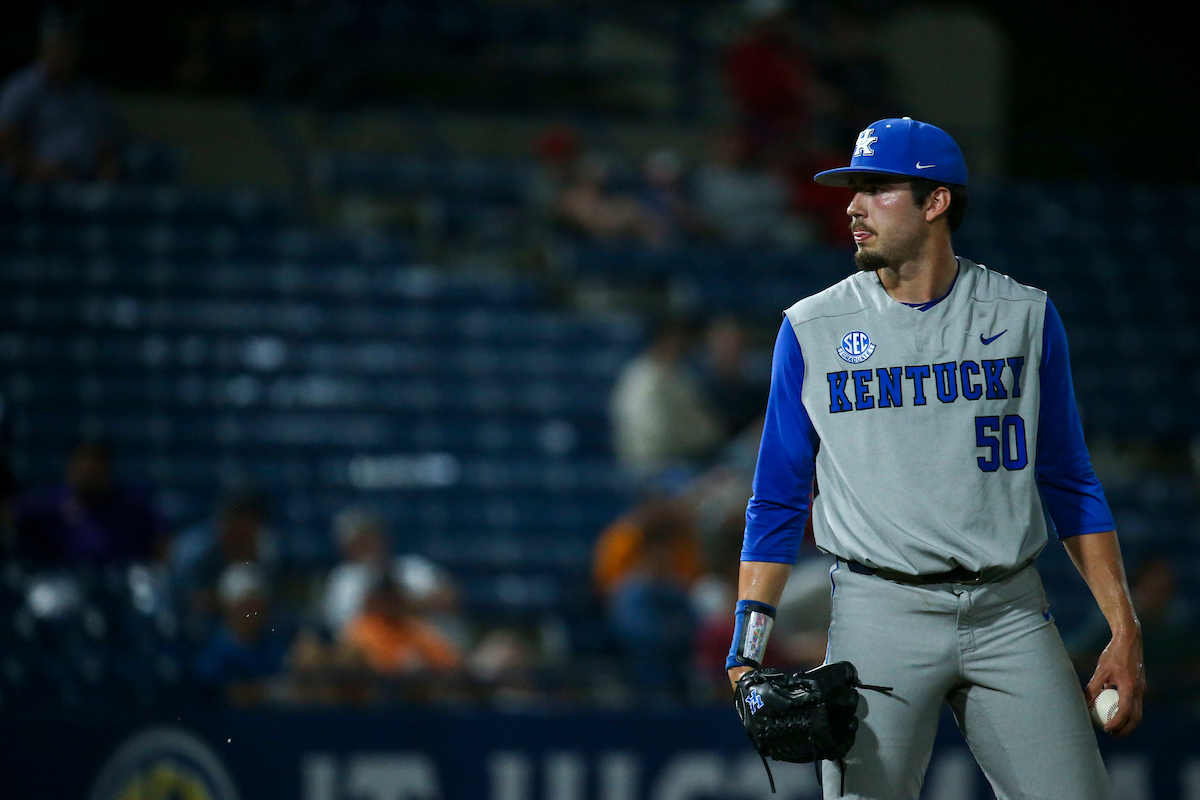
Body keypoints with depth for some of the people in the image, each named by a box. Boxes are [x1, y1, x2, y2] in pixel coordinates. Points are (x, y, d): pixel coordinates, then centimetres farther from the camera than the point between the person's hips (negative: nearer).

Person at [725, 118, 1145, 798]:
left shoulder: (1025, 316, 7)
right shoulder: (812, 329, 5)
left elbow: (1071, 485, 11)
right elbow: (777, 503, 9)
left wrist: (1125, 631, 3)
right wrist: (748, 652, -2)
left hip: (1010, 612, 1)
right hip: (879, 612, -1)